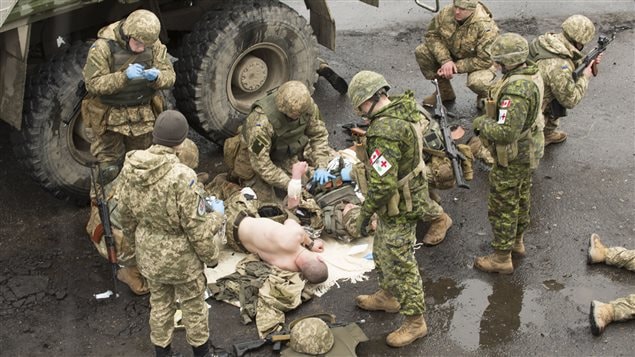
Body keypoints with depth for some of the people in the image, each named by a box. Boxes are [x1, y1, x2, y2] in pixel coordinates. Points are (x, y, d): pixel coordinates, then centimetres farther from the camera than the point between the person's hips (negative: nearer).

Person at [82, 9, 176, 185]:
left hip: (143, 117, 4)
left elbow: (170, 76, -3)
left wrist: (157, 77, -27)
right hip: (110, 118, -4)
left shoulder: (154, 45, -7)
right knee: (109, 170, 5)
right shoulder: (103, 47, -20)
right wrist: (124, 76, -34)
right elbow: (93, 84, -21)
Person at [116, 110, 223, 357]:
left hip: (149, 253, 5)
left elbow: (126, 214, 4)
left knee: (159, 302, 24)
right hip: (181, 256, -5)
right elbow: (196, 225, -21)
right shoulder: (181, 176, -30)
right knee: (193, 304, 18)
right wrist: (211, 256, -6)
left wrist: (135, 241, 21)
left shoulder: (132, 168, -10)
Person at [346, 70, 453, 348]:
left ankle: (415, 322, 19)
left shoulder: (385, 132, -33)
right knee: (382, 252, 26)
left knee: (399, 265, 4)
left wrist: (364, 214, -19)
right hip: (411, 192, 10)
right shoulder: (404, 109, -3)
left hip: (398, 208, -10)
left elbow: (382, 184, -33)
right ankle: (388, 297, 46)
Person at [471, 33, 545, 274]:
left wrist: (481, 123, -21)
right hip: (529, 149, 10)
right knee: (521, 197, 26)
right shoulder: (531, 73, -4)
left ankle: (502, 259, 20)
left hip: (513, 158, -10)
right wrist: (491, 118, 5)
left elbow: (506, 132, -37)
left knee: (502, 207, 6)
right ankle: (517, 241, 46)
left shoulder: (516, 90, -35)